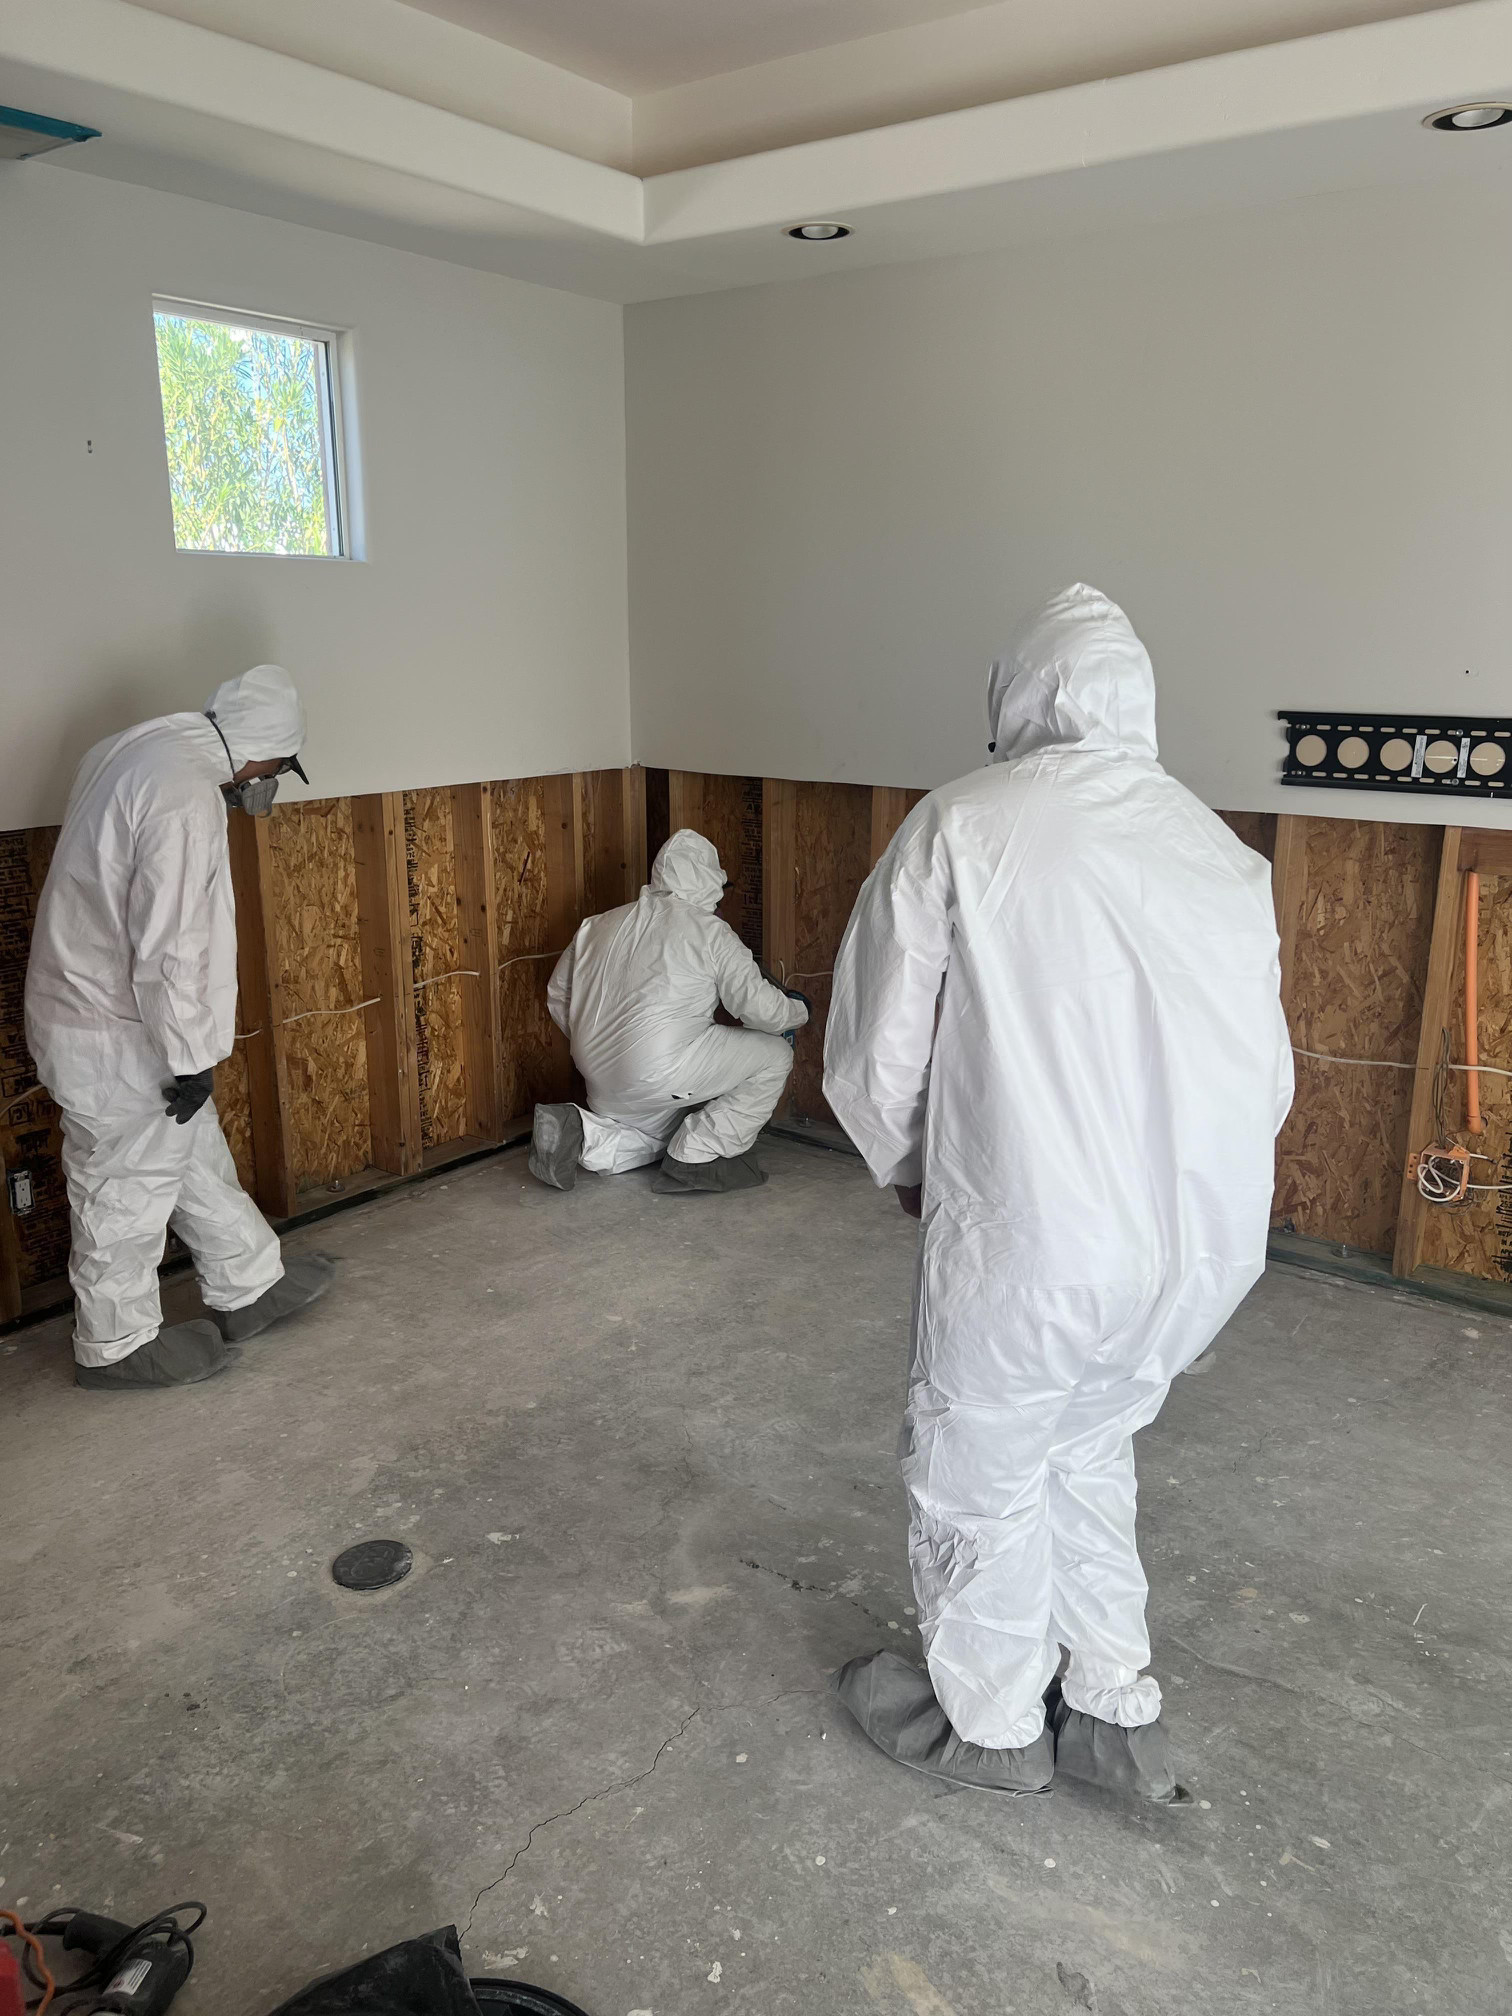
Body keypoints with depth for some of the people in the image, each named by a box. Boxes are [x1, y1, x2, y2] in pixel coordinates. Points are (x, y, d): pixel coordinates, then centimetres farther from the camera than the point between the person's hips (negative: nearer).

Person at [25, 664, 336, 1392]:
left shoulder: (137, 748, 6)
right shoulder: (186, 799, -26)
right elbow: (170, 950, -27)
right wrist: (191, 1058, -17)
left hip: (89, 1000, 10)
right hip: (118, 1037, -10)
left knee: (195, 1157, 21)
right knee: (129, 1190, 8)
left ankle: (248, 1286, 36)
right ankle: (115, 1345, 26)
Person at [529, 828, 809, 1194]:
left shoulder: (600, 924, 14)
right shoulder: (709, 931, -4)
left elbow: (558, 995, 21)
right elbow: (760, 1007, -5)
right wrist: (798, 1011, 17)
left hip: (603, 1084, 8)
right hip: (659, 1074, -8)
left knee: (653, 1140, 35)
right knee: (774, 1054, 5)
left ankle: (577, 1133, 6)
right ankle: (697, 1156, 2)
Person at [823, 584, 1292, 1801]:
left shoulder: (959, 829, -9)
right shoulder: (1222, 848, 7)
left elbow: (874, 1059, -7)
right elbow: (1271, 1074, 10)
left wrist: (907, 1169, 12)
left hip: (1035, 1243, -6)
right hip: (1215, 1244, 6)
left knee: (979, 1480, 18)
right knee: (1088, 1448, 28)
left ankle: (988, 1725, 39)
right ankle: (1118, 1714, 39)